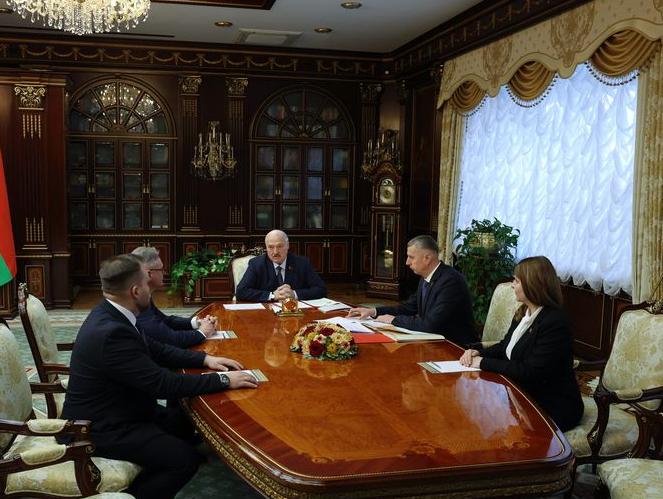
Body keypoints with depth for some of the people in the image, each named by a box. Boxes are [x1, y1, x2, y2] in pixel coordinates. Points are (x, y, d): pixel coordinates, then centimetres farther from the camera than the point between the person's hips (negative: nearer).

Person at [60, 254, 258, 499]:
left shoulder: (109, 314, -1)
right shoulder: (112, 332, -31)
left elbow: (155, 349, 9)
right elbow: (163, 383, -28)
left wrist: (205, 359, 1)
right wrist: (223, 380, -20)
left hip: (114, 409, 10)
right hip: (102, 429, -10)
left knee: (186, 422, 17)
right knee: (186, 459, -14)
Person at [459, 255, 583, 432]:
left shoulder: (555, 323, -23)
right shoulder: (524, 313, 5)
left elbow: (530, 372, -26)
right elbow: (505, 346, 17)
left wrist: (484, 363, -20)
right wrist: (478, 353, -4)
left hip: (553, 408, -8)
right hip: (525, 394, 8)